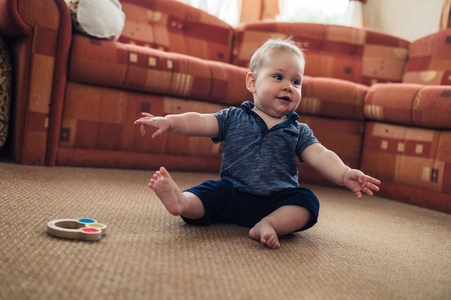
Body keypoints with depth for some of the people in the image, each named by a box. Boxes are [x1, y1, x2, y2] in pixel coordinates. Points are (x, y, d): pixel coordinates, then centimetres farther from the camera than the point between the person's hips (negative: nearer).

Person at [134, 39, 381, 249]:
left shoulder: (299, 131, 10)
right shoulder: (233, 118, 8)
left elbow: (319, 156, -4)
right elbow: (201, 122, -3)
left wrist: (345, 175, -23)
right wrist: (169, 121, -21)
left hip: (278, 200, 1)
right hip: (232, 193, 0)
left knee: (307, 202, -24)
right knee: (210, 191, -25)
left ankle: (270, 224, -44)